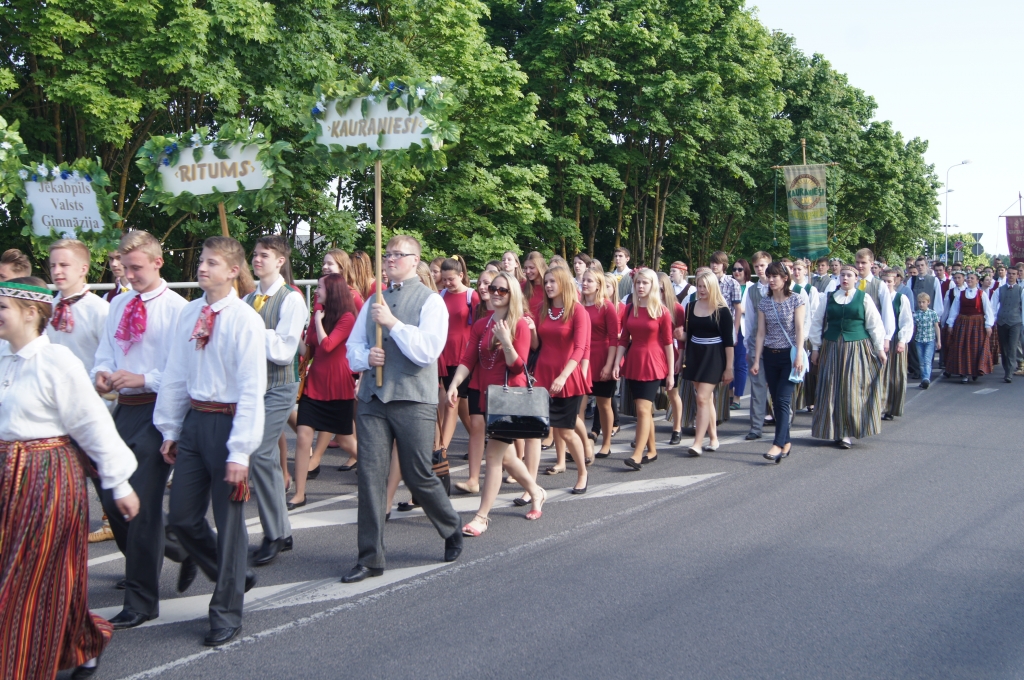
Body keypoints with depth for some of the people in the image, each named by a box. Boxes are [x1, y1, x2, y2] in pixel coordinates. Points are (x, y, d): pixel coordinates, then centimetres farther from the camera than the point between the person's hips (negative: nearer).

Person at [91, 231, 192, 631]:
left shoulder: (176, 308, -10)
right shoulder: (119, 305, 12)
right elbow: (105, 351, 18)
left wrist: (142, 378, -21)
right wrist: (102, 373, -2)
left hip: (156, 411, -7)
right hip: (124, 409, 7)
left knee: (142, 504, -4)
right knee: (111, 499, 11)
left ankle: (141, 602, 8)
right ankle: (180, 551, 33)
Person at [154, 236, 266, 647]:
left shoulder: (245, 320, -13)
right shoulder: (189, 314, 6)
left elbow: (252, 390, -15)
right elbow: (176, 374, 13)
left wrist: (240, 452, -17)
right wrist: (170, 429, 12)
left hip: (227, 420, -6)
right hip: (193, 418, 6)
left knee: (228, 520, 4)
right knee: (182, 517, 11)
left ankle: (226, 612, 20)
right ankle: (232, 578, 35)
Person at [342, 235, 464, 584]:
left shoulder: (430, 301, -2)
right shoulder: (374, 301, 14)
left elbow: (426, 351, -14)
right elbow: (353, 346, 16)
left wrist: (393, 323, -17)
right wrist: (365, 357, -5)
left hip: (412, 400, -4)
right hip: (372, 398, 5)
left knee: (419, 477, 3)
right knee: (370, 475, 1)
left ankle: (452, 530, 31)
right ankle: (370, 558, 9)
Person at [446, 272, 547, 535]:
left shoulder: (520, 325, -8)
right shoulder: (480, 325, 7)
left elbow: (518, 366, -13)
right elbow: (467, 360, 1)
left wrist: (506, 342, -27)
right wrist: (454, 385, -14)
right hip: (485, 395, 6)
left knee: (494, 455, -8)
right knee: (506, 456, 15)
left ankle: (482, 517, -3)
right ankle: (536, 493, 39)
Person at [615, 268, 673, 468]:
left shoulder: (662, 311, -5)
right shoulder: (629, 309, 7)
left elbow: (668, 343, -3)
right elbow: (623, 339, 9)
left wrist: (671, 372, -4)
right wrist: (616, 364, 0)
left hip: (653, 364, -5)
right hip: (632, 363, 5)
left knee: (643, 409, -12)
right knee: (645, 409, 11)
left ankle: (637, 455, -13)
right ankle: (652, 451, 22)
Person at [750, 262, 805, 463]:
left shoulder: (797, 299, -4)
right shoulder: (764, 302, 7)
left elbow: (799, 329, -9)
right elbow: (761, 333, 6)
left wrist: (799, 356, -17)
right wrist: (756, 360, 1)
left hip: (789, 355, -4)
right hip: (770, 355, 4)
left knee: (783, 400, -12)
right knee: (776, 401, 5)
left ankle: (778, 445, -17)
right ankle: (786, 442, 15)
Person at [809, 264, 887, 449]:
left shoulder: (864, 298, 2)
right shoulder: (829, 298, 7)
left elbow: (874, 325, 2)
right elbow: (817, 323, 10)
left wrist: (880, 348, 0)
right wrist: (816, 347, 7)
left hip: (857, 349, -2)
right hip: (832, 349, 2)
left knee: (853, 389, -3)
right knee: (832, 390, 2)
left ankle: (847, 431, 3)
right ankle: (837, 431, 10)